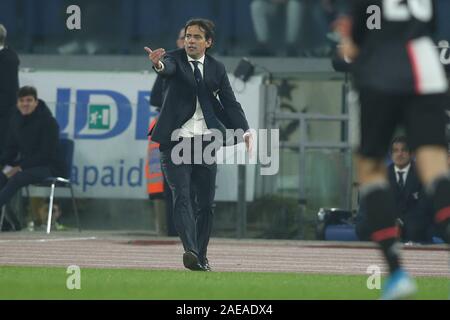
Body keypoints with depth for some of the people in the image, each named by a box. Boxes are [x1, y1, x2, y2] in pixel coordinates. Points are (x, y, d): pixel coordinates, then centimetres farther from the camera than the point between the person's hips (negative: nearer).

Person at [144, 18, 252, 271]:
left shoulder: (216, 68, 9)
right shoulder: (175, 60, -1)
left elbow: (230, 103, 7)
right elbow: (168, 68, -26)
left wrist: (245, 131, -8)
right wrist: (159, 64, -51)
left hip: (206, 141, 4)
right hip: (176, 140, -4)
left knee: (207, 201, 4)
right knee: (182, 197, -16)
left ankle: (201, 257, 13)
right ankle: (190, 250, -29)